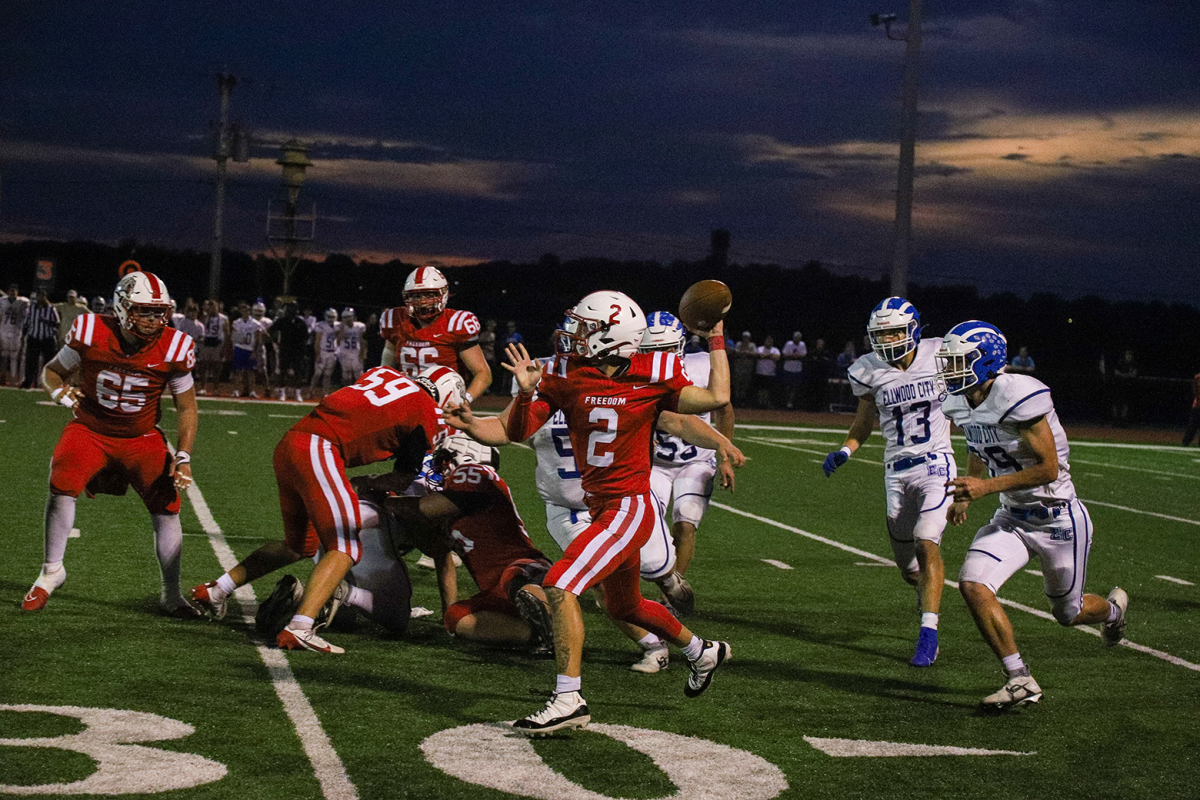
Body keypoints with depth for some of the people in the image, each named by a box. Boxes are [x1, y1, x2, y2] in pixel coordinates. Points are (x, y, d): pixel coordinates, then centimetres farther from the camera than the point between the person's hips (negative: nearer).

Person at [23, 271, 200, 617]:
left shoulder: (173, 348, -15)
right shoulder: (91, 334, -17)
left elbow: (187, 408, -2)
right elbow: (51, 371, 1)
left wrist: (183, 458, -13)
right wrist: (60, 391, -21)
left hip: (142, 438, 1)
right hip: (90, 429, -1)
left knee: (166, 506, -6)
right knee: (62, 487, -23)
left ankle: (171, 594, 12)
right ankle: (51, 571, -2)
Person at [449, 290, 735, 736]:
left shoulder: (652, 377, -10)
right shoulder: (565, 377, 0)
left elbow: (717, 398, -9)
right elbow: (516, 432, -2)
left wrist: (716, 340, -4)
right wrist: (525, 394, -20)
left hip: (629, 508, -7)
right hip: (602, 509, 7)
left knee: (560, 586, -21)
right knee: (624, 607, 25)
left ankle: (568, 699, -21)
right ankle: (702, 652, 50)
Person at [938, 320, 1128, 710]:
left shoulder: (1020, 397, -28)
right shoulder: (960, 404, -3)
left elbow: (1048, 469, -27)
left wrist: (987, 486, -32)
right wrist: (965, 497, 10)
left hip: (1059, 520, -6)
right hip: (1012, 518, 6)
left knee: (1068, 612, 13)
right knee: (972, 584, -18)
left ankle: (1113, 607, 51)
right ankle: (1020, 681, -9)